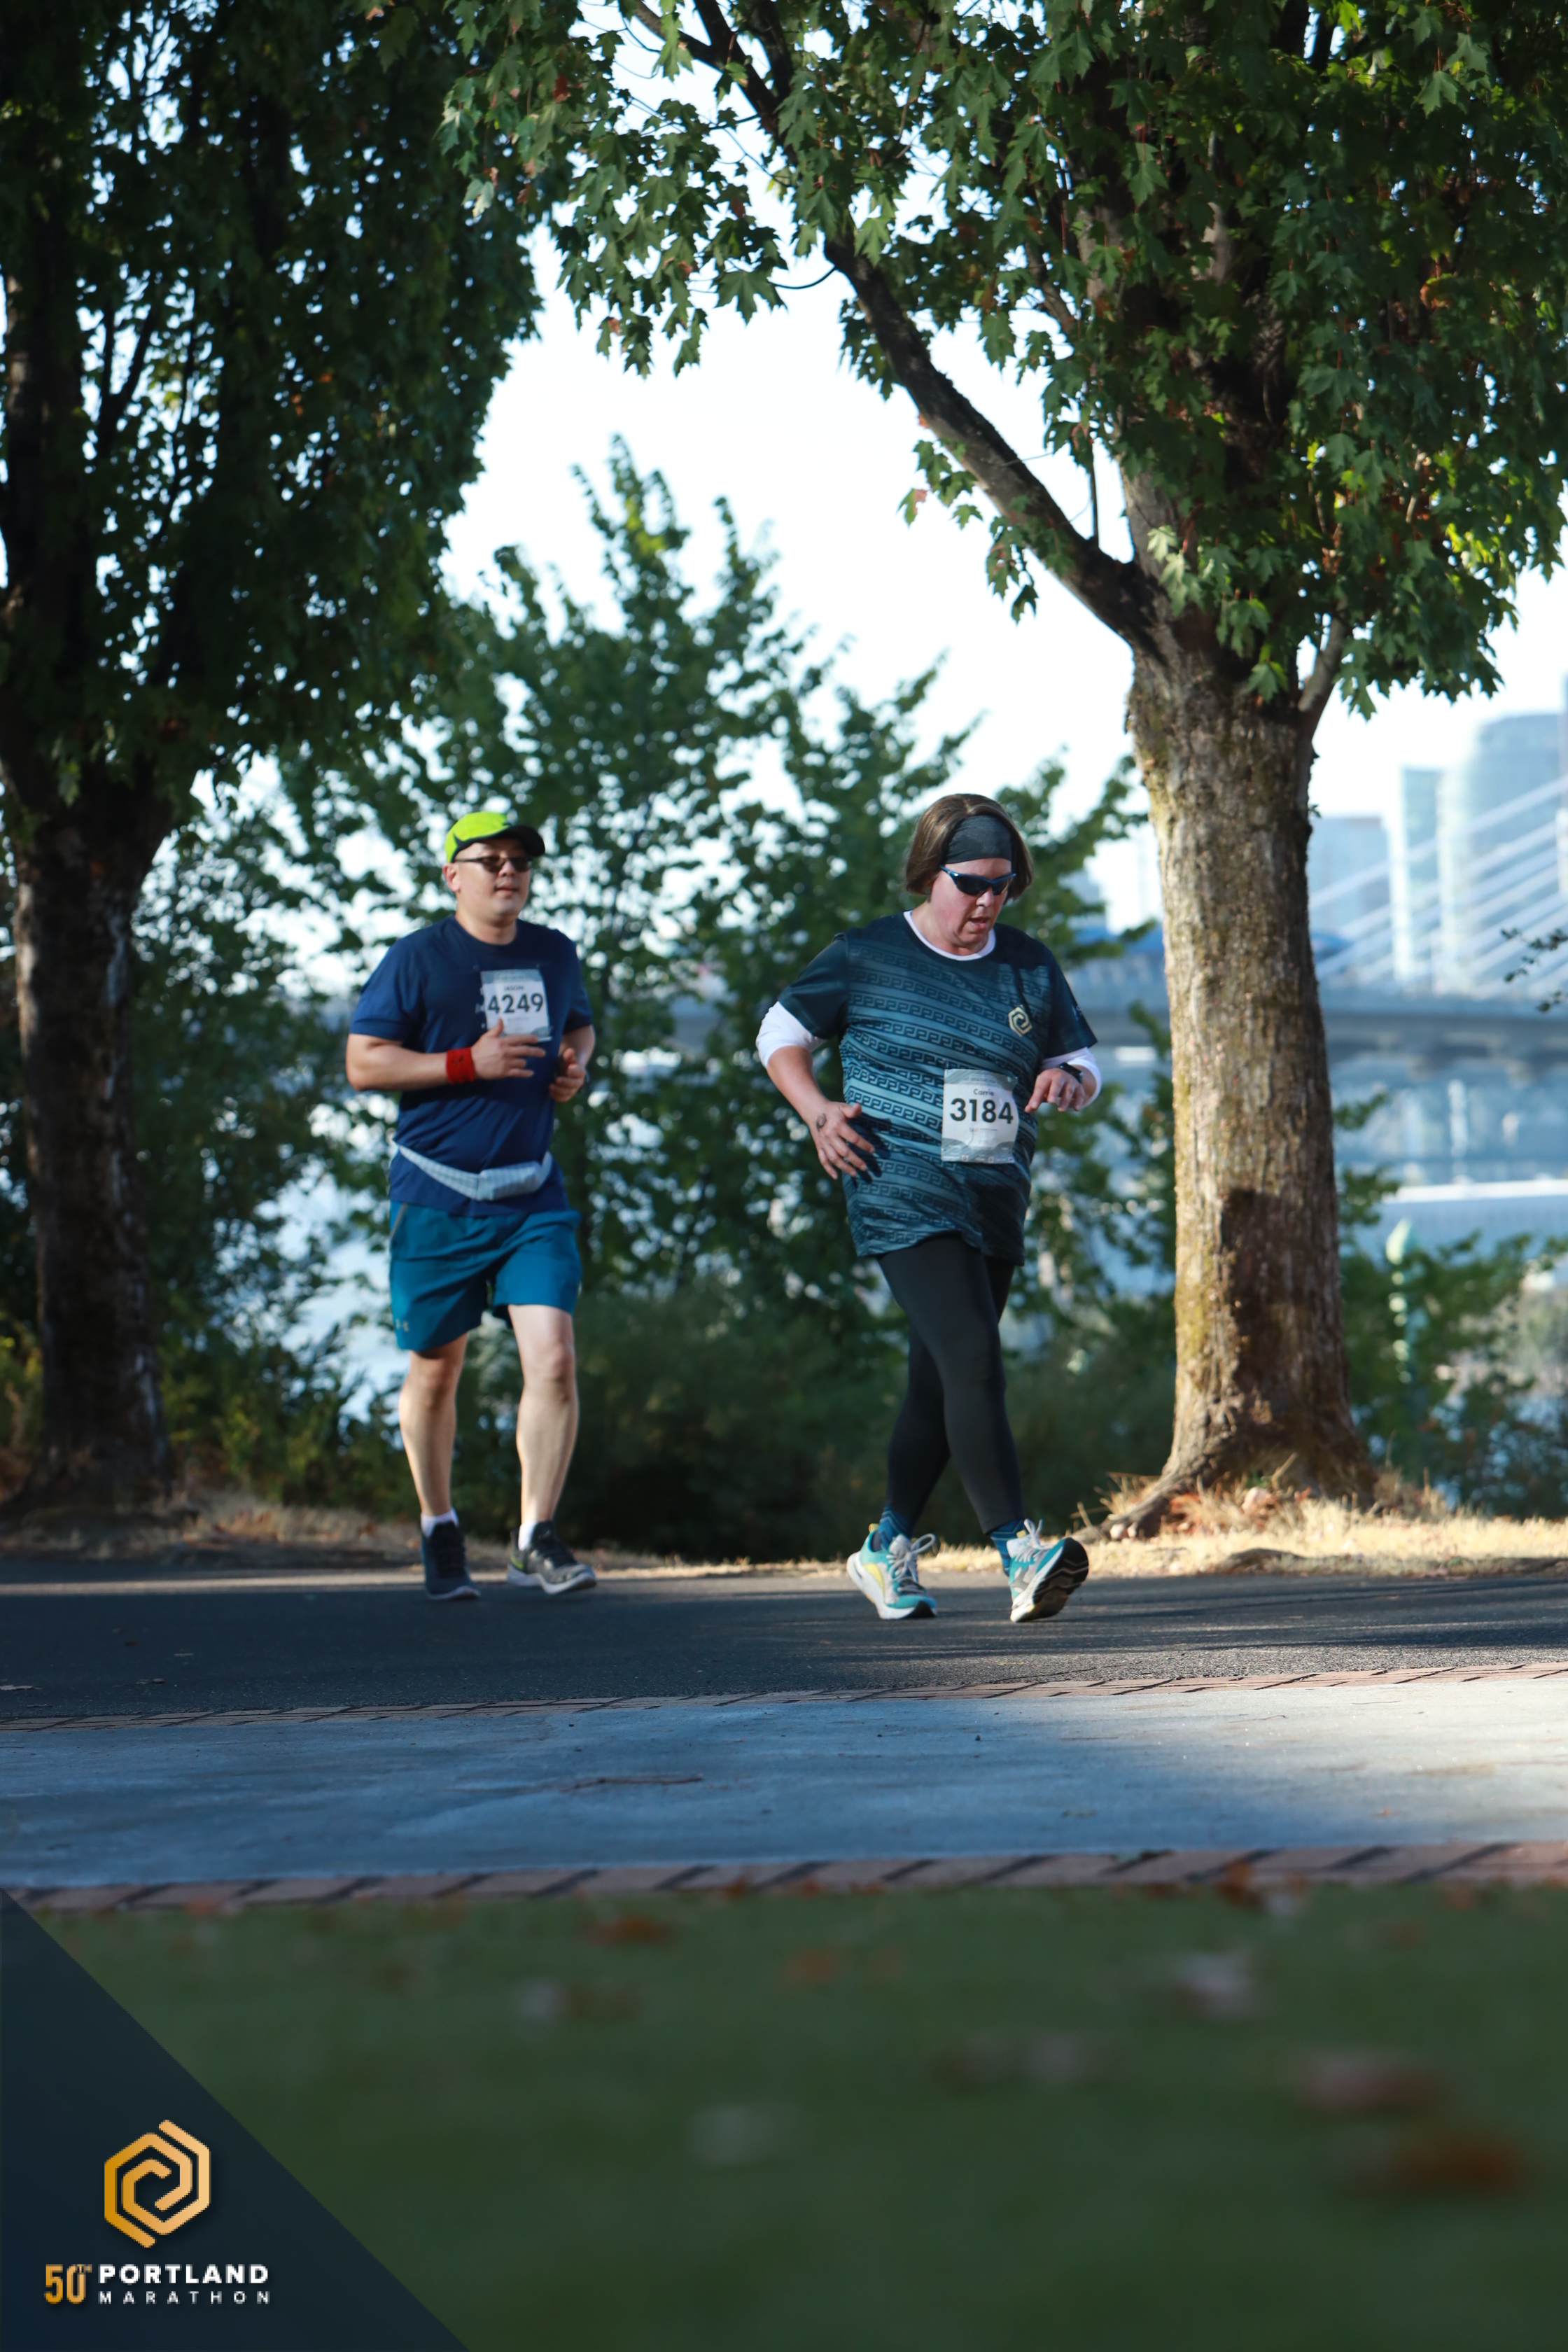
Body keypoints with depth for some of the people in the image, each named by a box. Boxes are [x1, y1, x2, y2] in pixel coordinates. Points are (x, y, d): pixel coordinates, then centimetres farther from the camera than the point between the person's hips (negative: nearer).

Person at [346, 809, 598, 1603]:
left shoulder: (554, 954, 10)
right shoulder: (416, 959, -5)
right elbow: (364, 1063, -8)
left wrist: (576, 1063, 7)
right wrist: (468, 1064, -17)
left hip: (533, 1197, 3)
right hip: (438, 1199, -3)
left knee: (553, 1359, -13)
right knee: (436, 1368, 9)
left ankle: (536, 1539, -5)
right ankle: (439, 1533, 28)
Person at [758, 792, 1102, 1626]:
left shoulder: (1028, 966, 12)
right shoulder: (867, 956, 0)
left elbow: (1083, 1061, 19)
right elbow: (780, 1034, 10)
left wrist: (1069, 1081, -6)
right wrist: (817, 1112, -7)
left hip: (996, 1204, 6)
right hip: (905, 1198, -6)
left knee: (941, 1387, 12)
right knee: (972, 1359, -22)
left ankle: (888, 1549, 30)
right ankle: (1020, 1557, -32)